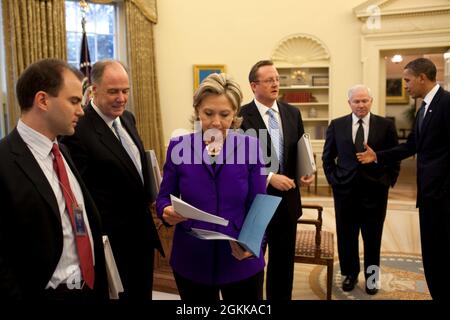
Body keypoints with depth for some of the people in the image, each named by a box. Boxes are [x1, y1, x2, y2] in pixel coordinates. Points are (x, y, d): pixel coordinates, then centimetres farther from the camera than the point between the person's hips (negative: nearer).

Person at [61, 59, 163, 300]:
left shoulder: (127, 118, 6)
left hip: (143, 234, 8)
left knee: (143, 293, 22)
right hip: (113, 241, -7)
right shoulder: (78, 131, -20)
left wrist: (149, 197, 8)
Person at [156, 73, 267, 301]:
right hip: (190, 261, 1)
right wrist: (167, 212, -20)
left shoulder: (250, 147, -7)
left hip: (241, 262, 0)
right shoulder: (178, 146, -5)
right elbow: (164, 198, 2)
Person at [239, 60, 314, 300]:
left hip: (287, 198, 5)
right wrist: (269, 177, -22)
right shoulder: (241, 116, -12)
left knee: (284, 258, 18)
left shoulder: (292, 113, 6)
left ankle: (280, 297, 38)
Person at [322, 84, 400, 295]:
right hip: (345, 189, 1)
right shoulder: (337, 125, 2)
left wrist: (389, 181, 1)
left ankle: (372, 277, 30)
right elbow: (327, 156, 8)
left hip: (375, 190, 0)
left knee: (373, 238, 11)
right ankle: (350, 273, 30)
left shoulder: (386, 125, 0)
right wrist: (333, 179, 1)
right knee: (346, 236, 11)